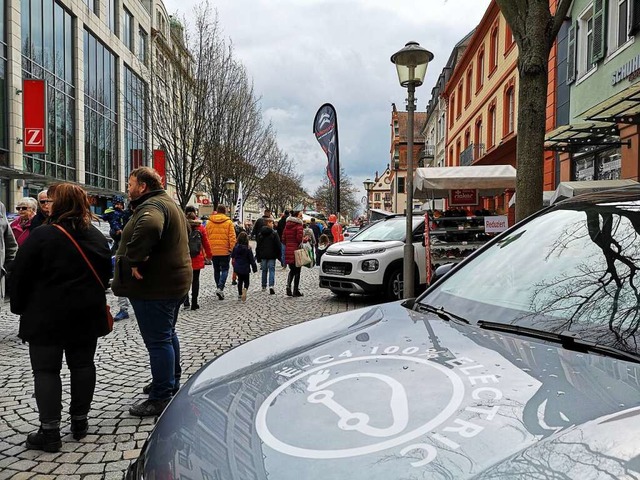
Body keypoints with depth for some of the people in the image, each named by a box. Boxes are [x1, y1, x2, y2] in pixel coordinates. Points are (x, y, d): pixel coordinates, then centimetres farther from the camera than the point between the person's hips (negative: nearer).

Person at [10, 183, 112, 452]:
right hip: (87, 315, 6)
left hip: (47, 316, -5)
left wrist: (20, 307, 4)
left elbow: (20, 276, -9)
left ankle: (49, 433, 6)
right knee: (82, 364, 13)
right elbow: (105, 273, 15)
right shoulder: (96, 236, 6)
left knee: (46, 370, 4)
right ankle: (80, 422, 22)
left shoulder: (42, 235, -14)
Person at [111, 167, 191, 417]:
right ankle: (171, 382, 37)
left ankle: (162, 397, 4)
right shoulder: (168, 204, 17)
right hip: (173, 281, 11)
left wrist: (135, 261, -32)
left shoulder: (152, 206, -18)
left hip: (155, 286, -11)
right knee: (167, 335, 22)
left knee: (157, 340, -4)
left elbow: (148, 227, -42)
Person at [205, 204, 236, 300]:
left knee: (216, 270, 16)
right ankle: (220, 288, -14)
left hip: (213, 251, 3)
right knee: (224, 270, 4)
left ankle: (219, 288, 21)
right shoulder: (228, 222, -5)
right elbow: (232, 237, -9)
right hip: (225, 251, -3)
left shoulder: (209, 222, 4)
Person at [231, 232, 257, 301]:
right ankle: (245, 289, -20)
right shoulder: (248, 249, -15)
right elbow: (251, 260, -9)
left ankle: (240, 295, 21)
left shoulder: (235, 247, -6)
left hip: (237, 268, 3)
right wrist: (254, 268, 0)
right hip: (245, 268, -3)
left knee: (240, 281, 19)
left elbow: (232, 256, 10)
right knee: (246, 281, 10)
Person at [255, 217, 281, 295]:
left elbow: (257, 246, 8)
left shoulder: (260, 234, 5)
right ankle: (271, 286, -17)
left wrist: (258, 257, 14)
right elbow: (278, 245, -8)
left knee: (264, 271, 15)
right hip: (272, 256, -4)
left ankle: (264, 286, 22)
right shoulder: (274, 233, -8)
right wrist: (279, 255, 2)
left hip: (263, 256, 4)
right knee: (272, 270, -3)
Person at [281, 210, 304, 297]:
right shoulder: (298, 225, -9)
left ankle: (288, 286, -1)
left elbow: (283, 238, 12)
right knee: (297, 271, 4)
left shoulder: (287, 225, 12)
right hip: (296, 250, -6)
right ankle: (295, 290, 7)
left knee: (292, 270, 18)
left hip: (288, 250, 6)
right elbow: (299, 238, -18)